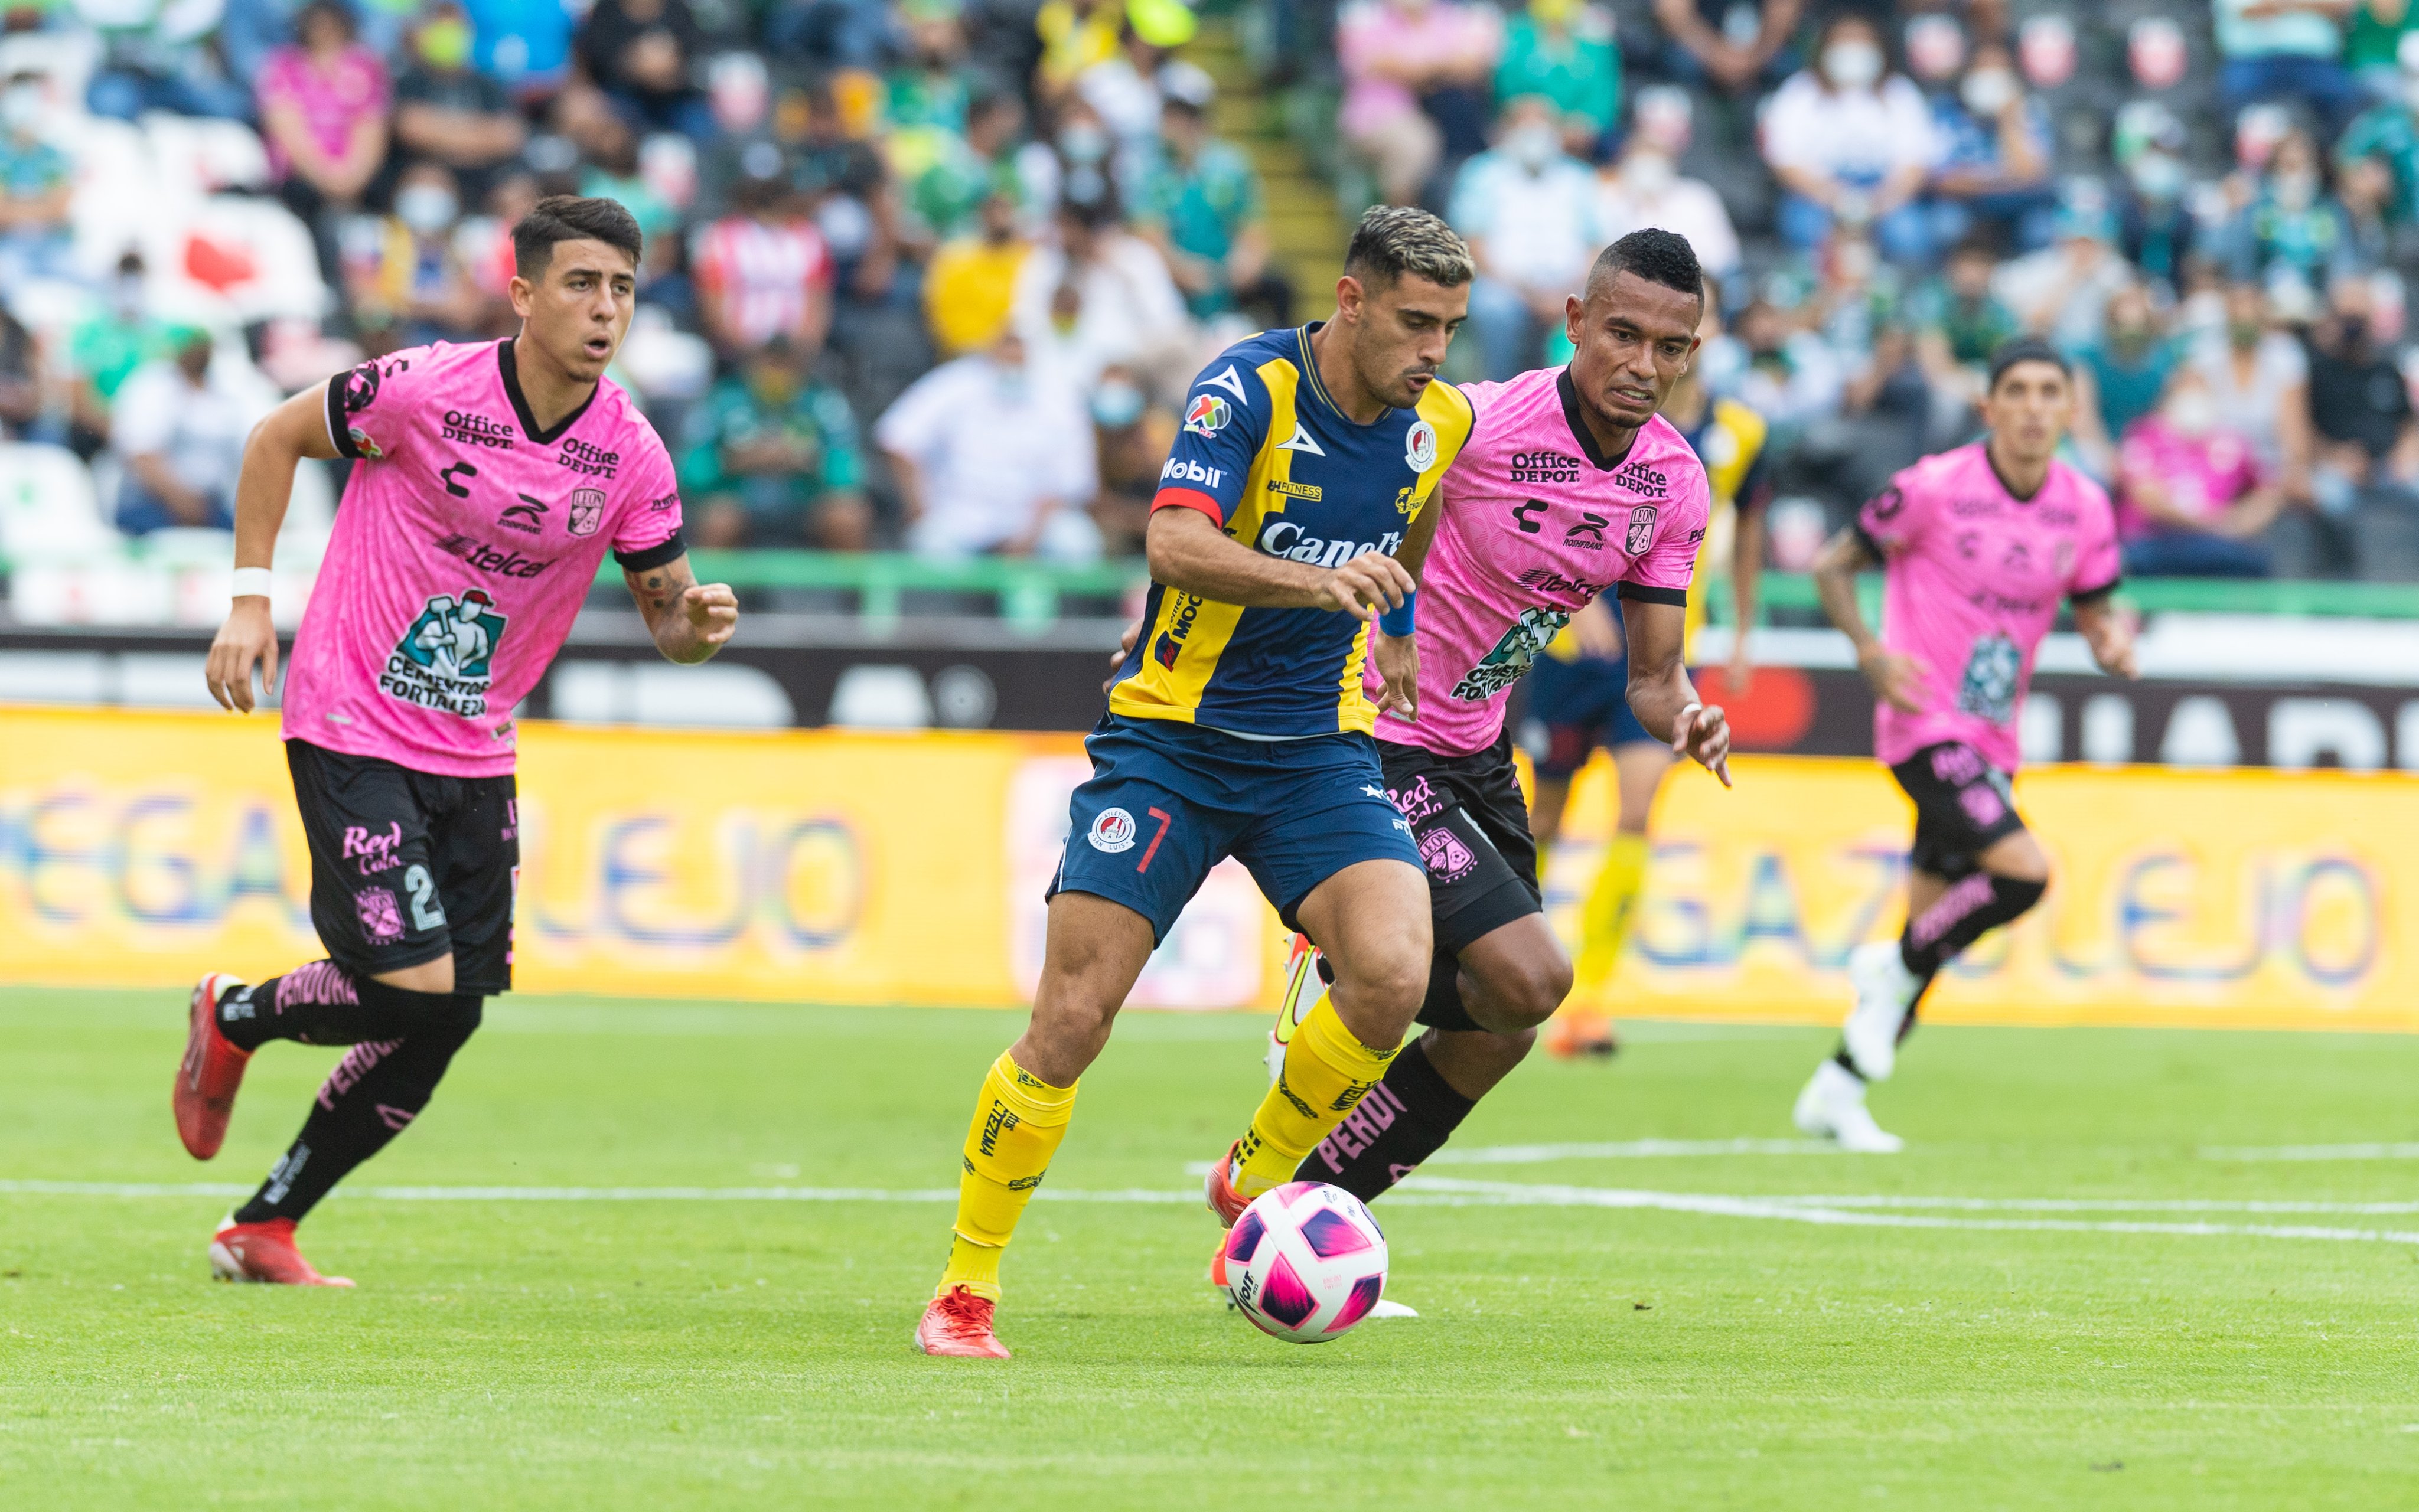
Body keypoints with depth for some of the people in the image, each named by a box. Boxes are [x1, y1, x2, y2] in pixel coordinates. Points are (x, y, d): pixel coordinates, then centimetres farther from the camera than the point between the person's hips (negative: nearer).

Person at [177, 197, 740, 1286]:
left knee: (442, 1025, 4)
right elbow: (279, 437, 0)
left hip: (474, 753, 5)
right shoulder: (423, 390, -16)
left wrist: (699, 623, -20)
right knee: (414, 990, -16)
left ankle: (262, 1231, 21)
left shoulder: (632, 456, -5)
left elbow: (666, 613, 5)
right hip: (351, 730, -5)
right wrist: (250, 598, -5)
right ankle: (233, 1019, 16)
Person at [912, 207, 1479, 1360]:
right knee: (1072, 1017, -9)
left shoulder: (1439, 423, 2)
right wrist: (1312, 581, -45)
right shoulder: (1248, 388, -17)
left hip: (1319, 746, 4)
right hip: (1171, 739, -4)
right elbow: (1176, 541, -33)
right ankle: (965, 1291, 7)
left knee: (1393, 974, -21)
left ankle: (1254, 1183, 6)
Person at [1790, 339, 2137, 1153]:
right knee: (2023, 871, -24)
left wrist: (2113, 641, -12)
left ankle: (1837, 1090, 22)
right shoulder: (1936, 488, -13)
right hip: (1925, 723, -6)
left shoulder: (2085, 509, 2)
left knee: (1933, 929, 9)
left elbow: (2095, 610, 12)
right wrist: (1872, 652, -18)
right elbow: (1832, 565, -3)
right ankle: (1895, 966, 0)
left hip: (1992, 741, 6)